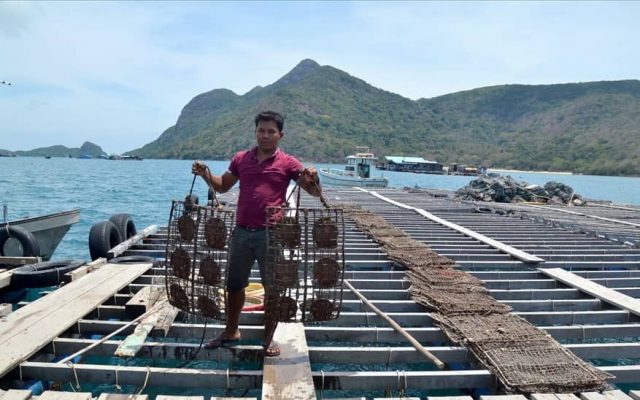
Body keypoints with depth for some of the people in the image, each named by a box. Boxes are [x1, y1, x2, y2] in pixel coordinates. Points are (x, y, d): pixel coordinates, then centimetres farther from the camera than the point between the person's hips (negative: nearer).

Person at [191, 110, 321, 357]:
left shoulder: (288, 163, -3)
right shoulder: (241, 158, 7)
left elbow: (315, 192, -4)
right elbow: (223, 186, 17)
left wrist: (313, 178, -25)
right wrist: (206, 175, 0)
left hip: (271, 234, -4)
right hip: (242, 232, 4)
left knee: (273, 289, 7)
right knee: (234, 284, 16)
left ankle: (268, 339, 24)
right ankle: (231, 332, 37)